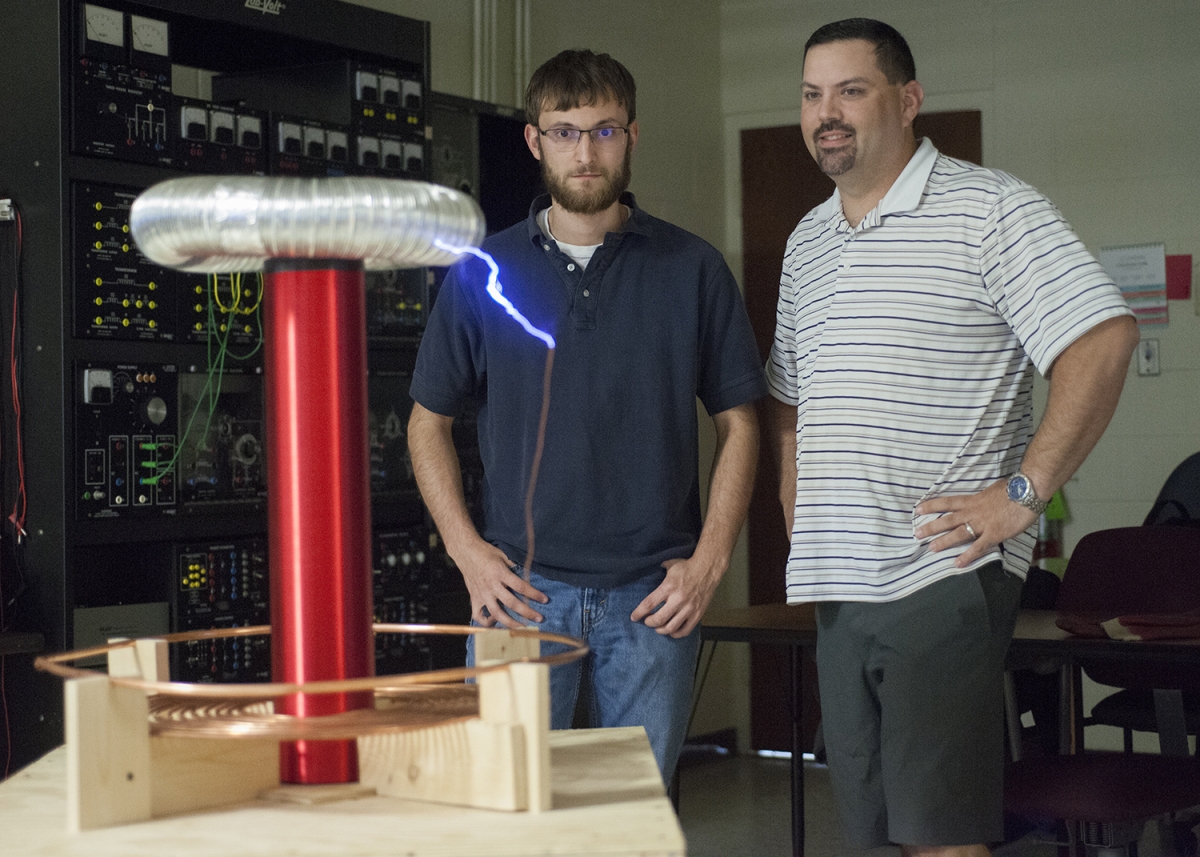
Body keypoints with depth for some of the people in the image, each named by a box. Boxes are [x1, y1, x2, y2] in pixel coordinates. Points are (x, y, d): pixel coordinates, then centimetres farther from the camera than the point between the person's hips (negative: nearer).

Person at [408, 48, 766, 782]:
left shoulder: (692, 269, 4)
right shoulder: (483, 273, 5)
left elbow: (739, 424, 7)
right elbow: (429, 422, 10)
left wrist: (709, 561, -3)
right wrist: (467, 550, -2)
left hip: (655, 594, 0)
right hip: (520, 588, 0)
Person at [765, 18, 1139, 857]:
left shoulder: (988, 207, -6)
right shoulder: (806, 242, 17)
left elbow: (1103, 338, -16)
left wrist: (1023, 492, -18)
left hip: (943, 575, -7)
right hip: (839, 588, 7)